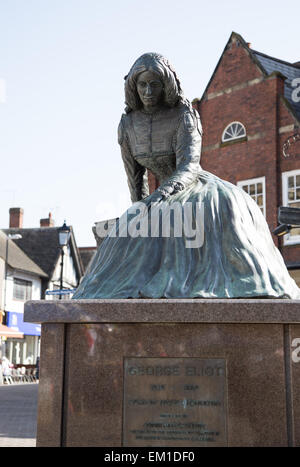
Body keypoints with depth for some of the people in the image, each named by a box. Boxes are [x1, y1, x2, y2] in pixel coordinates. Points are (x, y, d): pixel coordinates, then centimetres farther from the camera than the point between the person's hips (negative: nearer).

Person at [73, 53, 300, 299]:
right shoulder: (128, 126, -2)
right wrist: (141, 211, 16)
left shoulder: (184, 116, -16)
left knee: (224, 208, -39)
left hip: (201, 186, -5)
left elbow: (189, 165, -29)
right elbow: (135, 176, 10)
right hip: (170, 199, 5)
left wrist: (165, 191, -48)